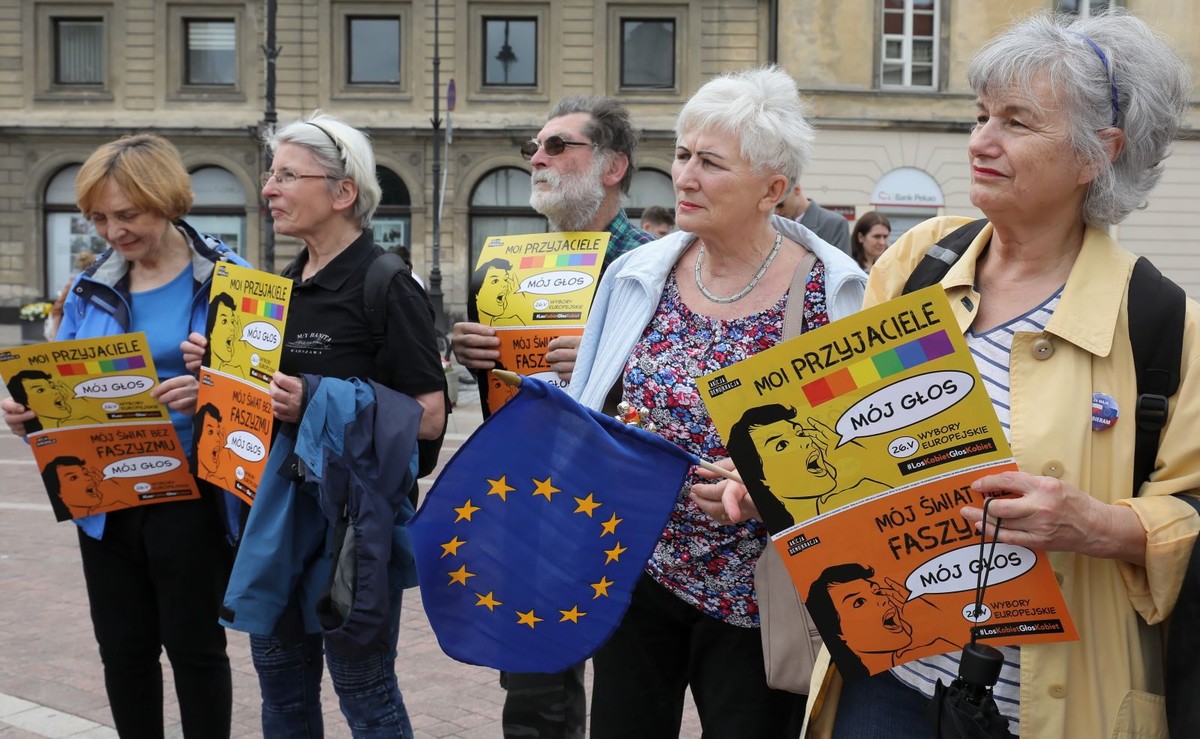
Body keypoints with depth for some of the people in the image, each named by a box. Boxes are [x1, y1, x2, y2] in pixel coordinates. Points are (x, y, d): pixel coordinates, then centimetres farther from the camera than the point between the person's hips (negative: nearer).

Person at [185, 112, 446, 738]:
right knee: (282, 685, 16)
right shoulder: (284, 283, 11)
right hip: (275, 502, 8)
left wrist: (317, 403, -26)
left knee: (364, 687, 3)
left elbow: (429, 417, -17)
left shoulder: (385, 285, -13)